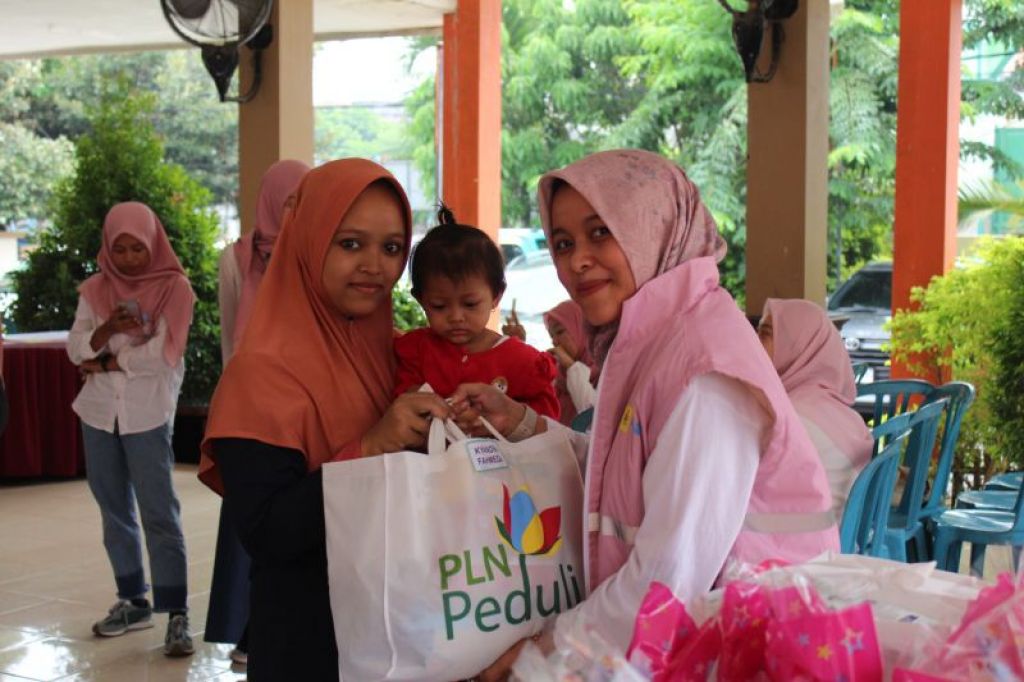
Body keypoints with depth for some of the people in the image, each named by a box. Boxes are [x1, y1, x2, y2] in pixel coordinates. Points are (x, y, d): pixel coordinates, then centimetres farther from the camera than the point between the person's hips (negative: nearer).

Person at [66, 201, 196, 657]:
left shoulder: (174, 287, -6)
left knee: (159, 513, -7)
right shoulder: (95, 289, 7)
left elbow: (162, 354, -15)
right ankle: (133, 601, 24)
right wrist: (106, 330, -20)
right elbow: (76, 349, -1)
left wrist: (105, 364, -6)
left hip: (148, 414, -5)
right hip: (99, 412, 5)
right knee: (114, 511, 12)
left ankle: (176, 614, -6)